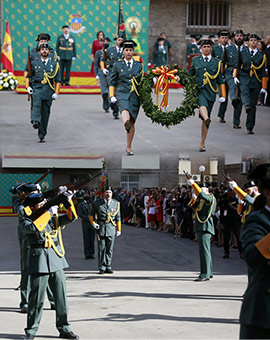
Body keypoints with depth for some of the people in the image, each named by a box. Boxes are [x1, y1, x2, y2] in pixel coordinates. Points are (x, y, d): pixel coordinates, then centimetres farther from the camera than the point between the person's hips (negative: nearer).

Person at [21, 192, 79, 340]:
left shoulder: (53, 218, 16)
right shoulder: (26, 222, 0)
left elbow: (70, 217, 9)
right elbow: (34, 227, -22)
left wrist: (69, 201, -6)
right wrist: (48, 213, -17)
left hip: (56, 257, 5)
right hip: (39, 260, -5)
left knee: (61, 294, 7)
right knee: (37, 297, -3)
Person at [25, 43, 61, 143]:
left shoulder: (54, 64, 11)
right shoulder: (34, 63, 9)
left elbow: (57, 80, 10)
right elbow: (28, 76, 15)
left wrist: (56, 93, 0)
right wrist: (28, 87, -1)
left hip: (48, 89, 1)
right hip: (36, 87, -1)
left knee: (45, 113, 2)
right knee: (37, 102, -34)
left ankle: (42, 136, 11)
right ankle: (35, 121, -54)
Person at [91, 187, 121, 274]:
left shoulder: (116, 203, 7)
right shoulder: (97, 203, 4)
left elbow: (118, 217, 11)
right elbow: (92, 214, 14)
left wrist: (119, 229, 10)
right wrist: (93, 223, -2)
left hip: (111, 228, 1)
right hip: (101, 228, -1)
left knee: (110, 249, 3)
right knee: (101, 248, -2)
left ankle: (108, 267, 11)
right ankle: (101, 268, 3)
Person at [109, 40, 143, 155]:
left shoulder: (139, 66, 13)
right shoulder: (117, 65, 8)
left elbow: (141, 82, 20)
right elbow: (112, 82, 11)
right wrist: (112, 96, 1)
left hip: (134, 95, 3)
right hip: (122, 94, -2)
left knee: (132, 122, 3)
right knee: (125, 110, -37)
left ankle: (128, 148, 15)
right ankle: (126, 123, -71)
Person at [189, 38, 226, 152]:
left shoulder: (216, 62, 11)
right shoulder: (195, 60, 11)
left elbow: (220, 80, 13)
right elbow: (190, 75, 21)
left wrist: (223, 96, 8)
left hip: (211, 92, 1)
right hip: (198, 90, -1)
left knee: (204, 119, 3)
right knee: (202, 104, -36)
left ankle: (202, 143, 9)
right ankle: (207, 119, -66)